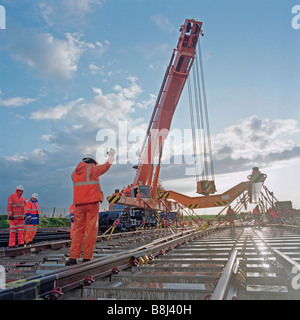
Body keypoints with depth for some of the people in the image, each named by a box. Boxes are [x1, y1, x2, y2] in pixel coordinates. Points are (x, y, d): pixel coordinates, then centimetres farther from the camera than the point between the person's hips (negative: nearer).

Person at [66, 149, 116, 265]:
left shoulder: (74, 173, 13)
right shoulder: (92, 169, -2)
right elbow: (105, 166, 8)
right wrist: (111, 156, 27)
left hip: (79, 205, 5)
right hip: (92, 203, -5)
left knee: (78, 230, 8)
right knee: (91, 230, 0)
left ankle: (73, 257, 5)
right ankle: (86, 258, 1)